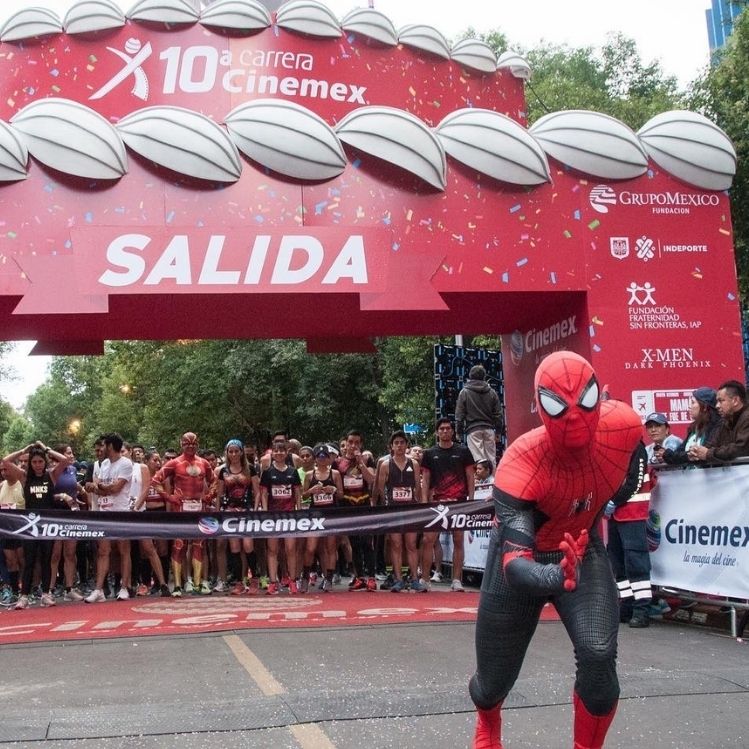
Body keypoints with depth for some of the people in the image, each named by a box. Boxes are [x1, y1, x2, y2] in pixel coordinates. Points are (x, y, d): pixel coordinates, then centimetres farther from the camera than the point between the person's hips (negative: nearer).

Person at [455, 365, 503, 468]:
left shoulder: (464, 392, 1)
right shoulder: (492, 392, 8)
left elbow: (459, 415, 1)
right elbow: (498, 414, 9)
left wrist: (459, 432, 7)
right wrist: (498, 432, 15)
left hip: (473, 430, -3)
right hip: (489, 429, 3)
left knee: (478, 459, -6)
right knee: (491, 459, 7)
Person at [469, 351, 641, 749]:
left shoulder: (623, 426, -25)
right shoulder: (521, 463, -36)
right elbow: (515, 564, -42)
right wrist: (556, 578, -61)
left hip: (582, 550, 2)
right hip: (522, 558, -2)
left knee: (598, 657, -23)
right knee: (493, 682, 10)